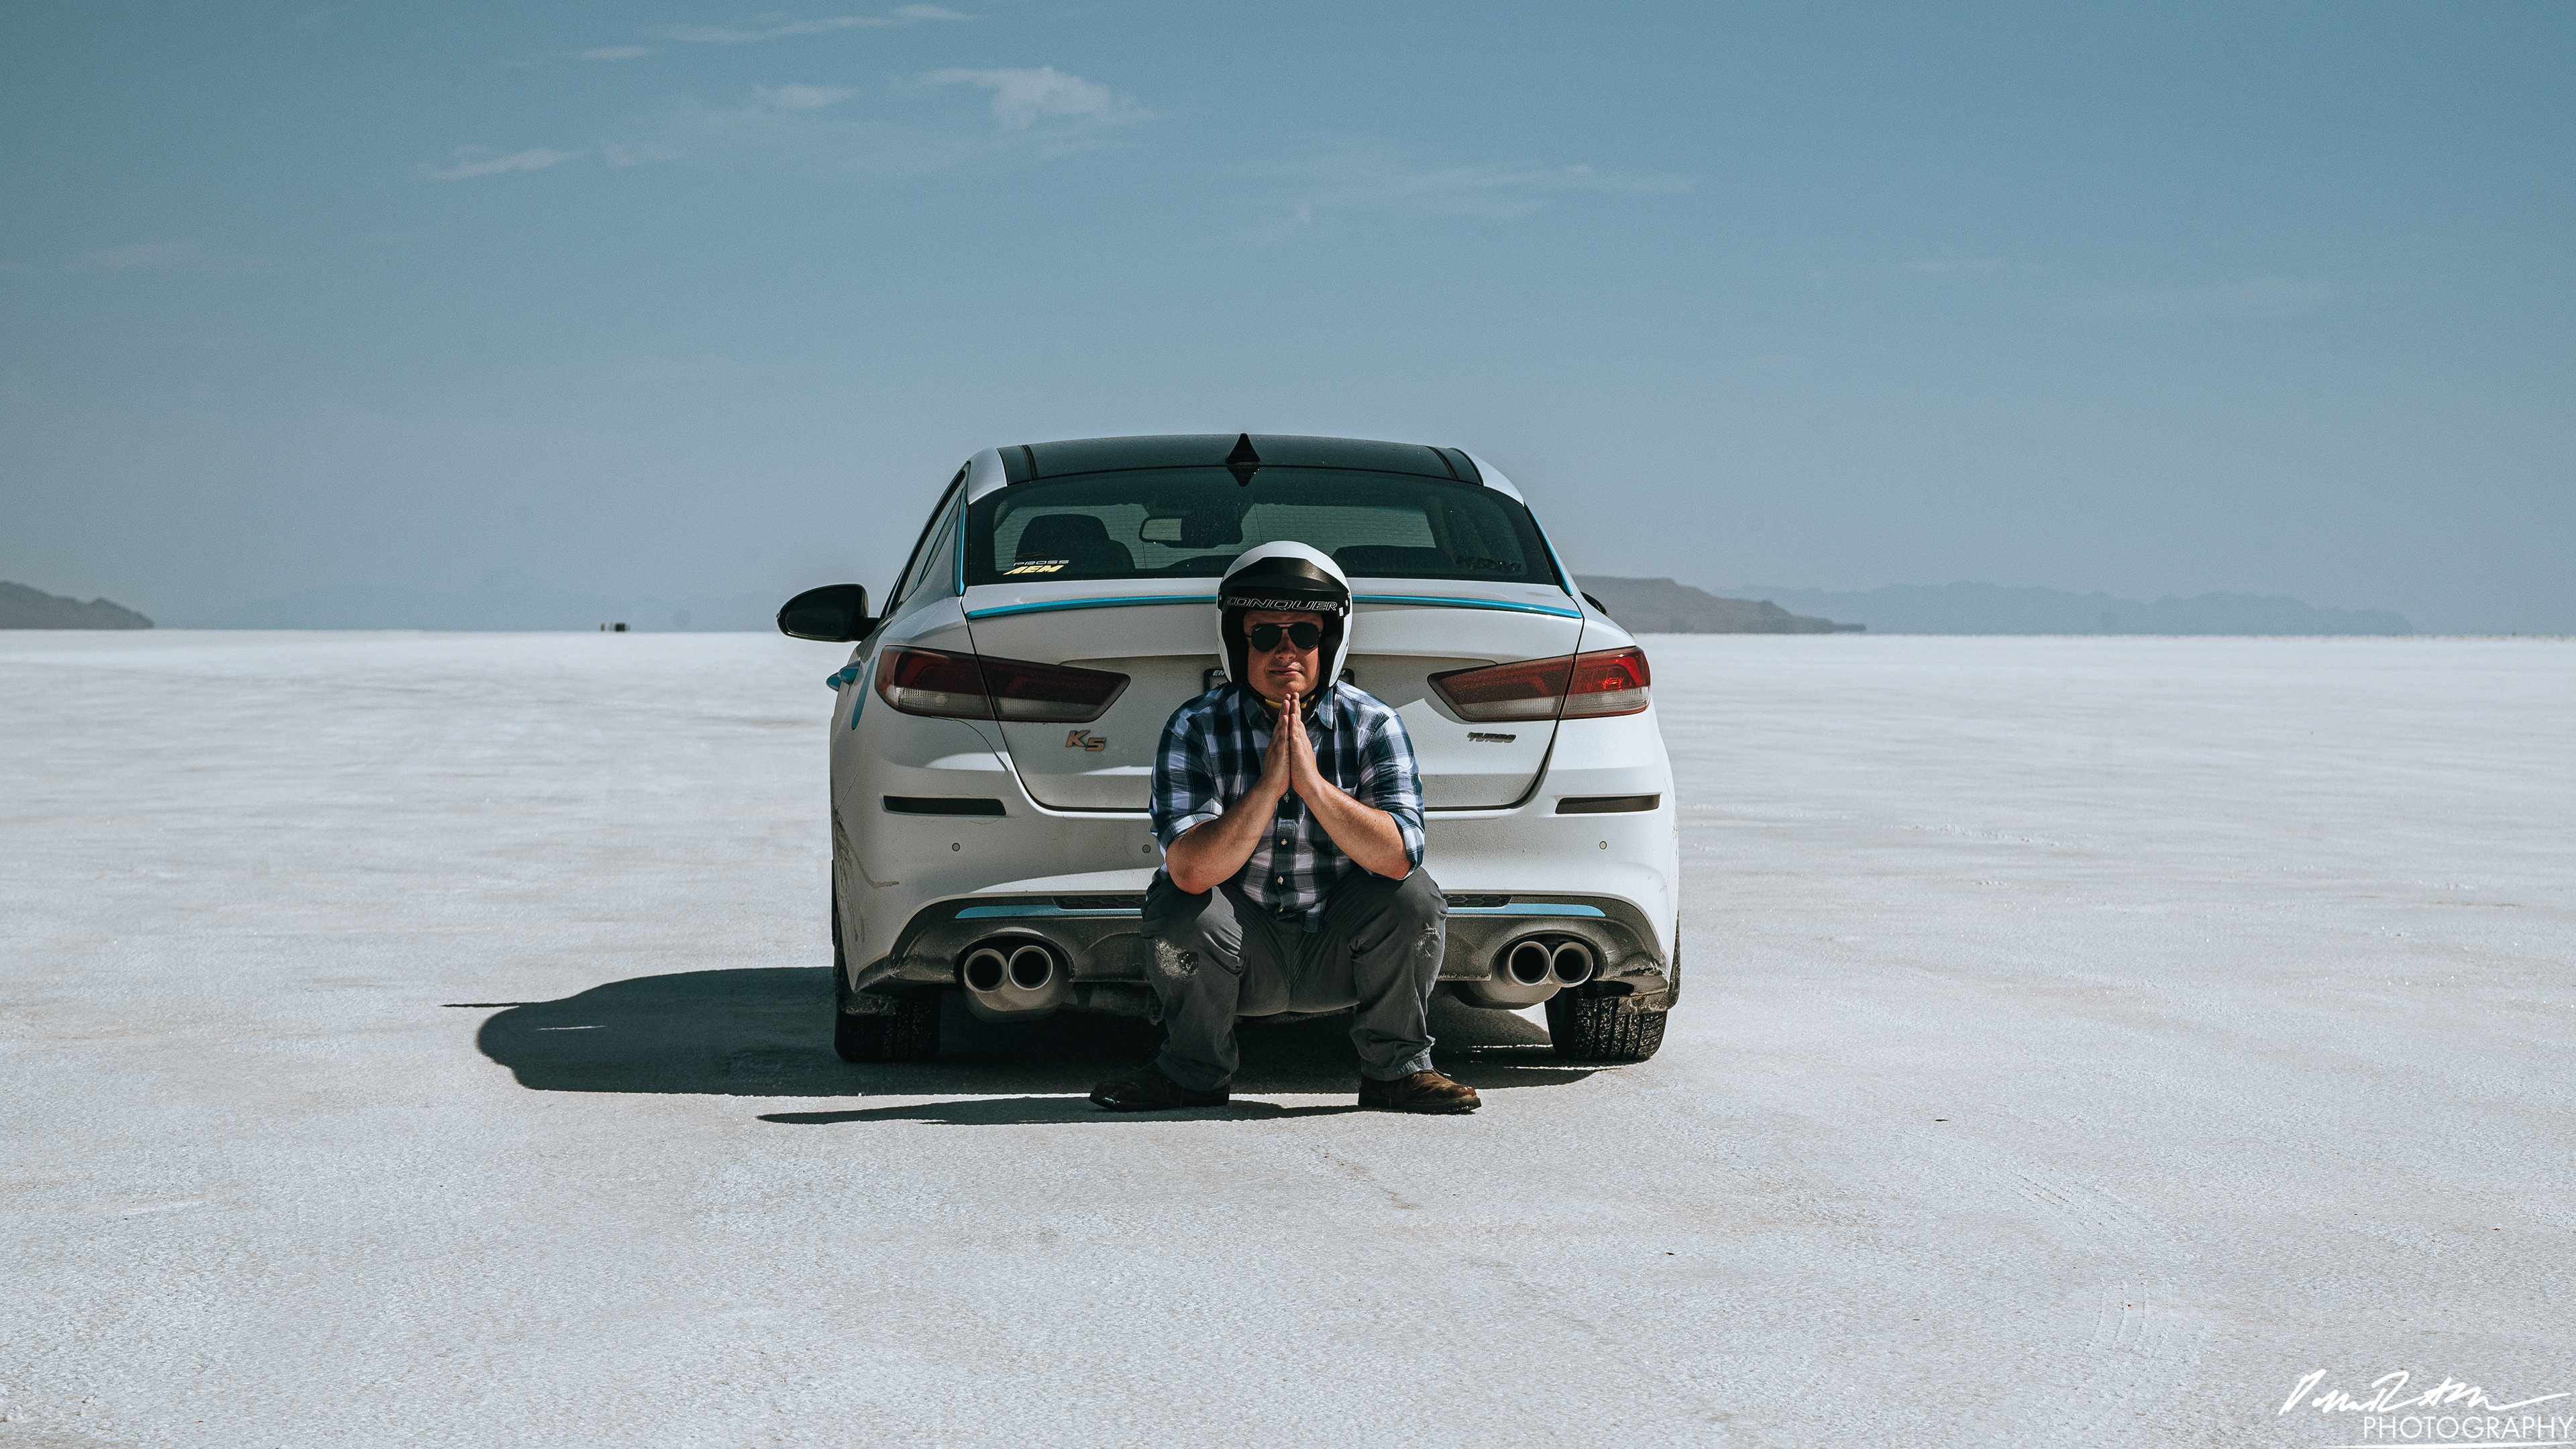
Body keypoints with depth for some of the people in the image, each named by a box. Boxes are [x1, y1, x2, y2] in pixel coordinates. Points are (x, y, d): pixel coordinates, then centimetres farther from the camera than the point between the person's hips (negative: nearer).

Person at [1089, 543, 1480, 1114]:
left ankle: (1396, 1069, -2)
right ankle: (1192, 1074, -2)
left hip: (1340, 956, 1)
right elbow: (1190, 870, -24)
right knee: (1183, 910, -29)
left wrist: (1313, 782, -32)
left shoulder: (1373, 725, -8)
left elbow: (1397, 857, -23)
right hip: (1244, 960, -1)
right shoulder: (1196, 729, -11)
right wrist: (1269, 785, -31)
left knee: (1413, 896, -25)